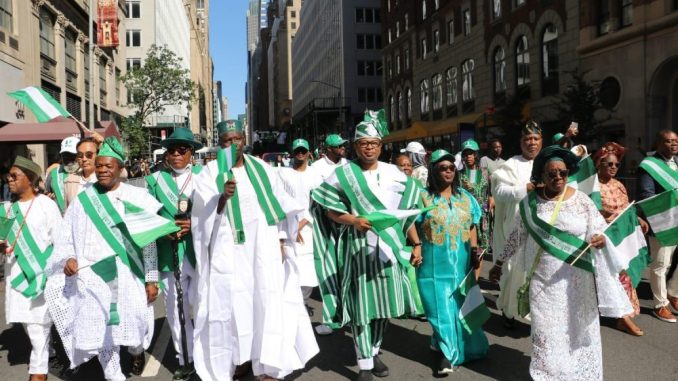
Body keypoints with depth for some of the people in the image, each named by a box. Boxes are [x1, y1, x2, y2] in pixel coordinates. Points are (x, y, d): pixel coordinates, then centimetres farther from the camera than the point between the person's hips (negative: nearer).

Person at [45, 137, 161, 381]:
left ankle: (137, 352, 42)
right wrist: (69, 258, -8)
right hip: (93, 277, 2)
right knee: (102, 333, 4)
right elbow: (66, 237, 12)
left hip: (128, 276, -2)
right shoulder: (82, 200, 6)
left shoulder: (137, 198, -1)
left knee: (132, 324, 7)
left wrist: (151, 279, -3)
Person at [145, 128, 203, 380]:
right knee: (176, 311, 11)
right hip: (170, 255, 2)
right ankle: (185, 361, 27)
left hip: (200, 253, -2)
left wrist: (195, 225, -15)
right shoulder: (155, 180, 10)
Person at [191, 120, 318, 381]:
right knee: (234, 304, 1)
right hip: (229, 250, -2)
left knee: (268, 303, 0)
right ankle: (240, 357, 18)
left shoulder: (261, 168, 7)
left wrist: (281, 240, 3)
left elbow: (277, 203, 10)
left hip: (263, 245, 2)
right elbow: (204, 214, -11)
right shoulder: (210, 173, 0)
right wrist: (223, 198, -30)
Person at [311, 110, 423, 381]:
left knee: (385, 302, 11)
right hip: (359, 248, -3)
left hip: (389, 247, 4)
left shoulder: (395, 174, 6)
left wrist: (416, 244, 5)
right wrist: (353, 220, -19)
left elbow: (407, 213, 9)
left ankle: (375, 352, 30)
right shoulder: (343, 174, -3)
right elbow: (329, 209, -3)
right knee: (361, 304, -1)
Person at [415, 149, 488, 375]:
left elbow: (472, 227, 9)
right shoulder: (423, 198, -5)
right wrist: (417, 248, -15)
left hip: (461, 264, 3)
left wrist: (474, 250, -1)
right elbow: (413, 227, -5)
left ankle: (463, 346, 32)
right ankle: (447, 353, 15)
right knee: (441, 309, 3)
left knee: (461, 306, 14)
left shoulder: (466, 197, 7)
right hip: (435, 265, -3)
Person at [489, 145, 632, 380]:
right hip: (543, 281, 1)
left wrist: (601, 239, -25)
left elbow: (601, 229, -1)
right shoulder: (529, 201, -1)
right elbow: (517, 236, 8)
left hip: (576, 281, 0)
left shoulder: (581, 200, -4)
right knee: (546, 332, 8)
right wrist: (500, 263, 11)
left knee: (577, 328, 12)